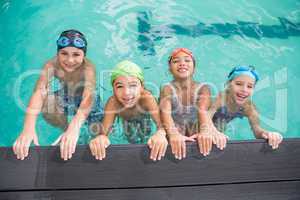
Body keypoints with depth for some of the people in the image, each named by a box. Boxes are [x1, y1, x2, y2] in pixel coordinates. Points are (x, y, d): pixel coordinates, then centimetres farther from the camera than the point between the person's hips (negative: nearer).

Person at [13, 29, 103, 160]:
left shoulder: (88, 68, -31)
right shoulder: (51, 66, -26)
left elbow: (88, 97, -46)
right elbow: (39, 93, -38)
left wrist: (74, 127, -63)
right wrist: (28, 127, -53)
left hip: (86, 111, -1)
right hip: (60, 110, 1)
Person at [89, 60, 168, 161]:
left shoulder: (147, 98, -38)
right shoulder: (113, 102, -37)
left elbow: (162, 123, -43)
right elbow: (104, 130, -37)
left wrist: (160, 134, -67)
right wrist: (101, 137, -62)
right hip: (128, 128, -3)